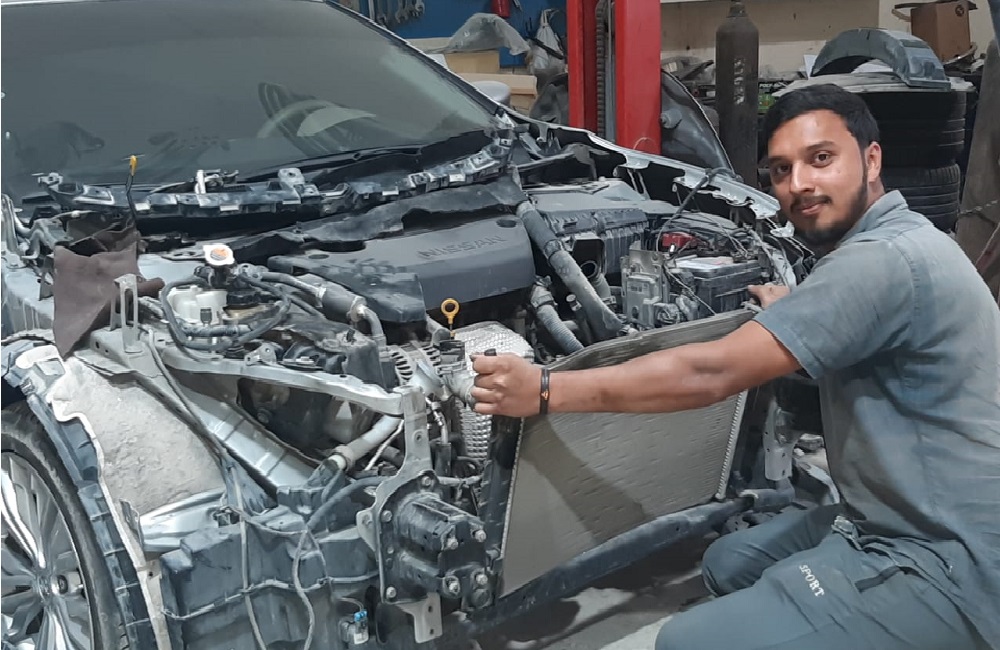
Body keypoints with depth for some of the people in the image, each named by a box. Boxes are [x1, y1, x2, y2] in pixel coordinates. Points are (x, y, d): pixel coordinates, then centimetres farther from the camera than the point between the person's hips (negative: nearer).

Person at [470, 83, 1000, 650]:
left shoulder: (886, 258, -23)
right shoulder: (893, 242, 9)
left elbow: (712, 374, -26)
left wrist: (546, 391, -22)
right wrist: (792, 311, 20)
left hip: (948, 566, -10)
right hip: (912, 525, 10)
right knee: (728, 563, 22)